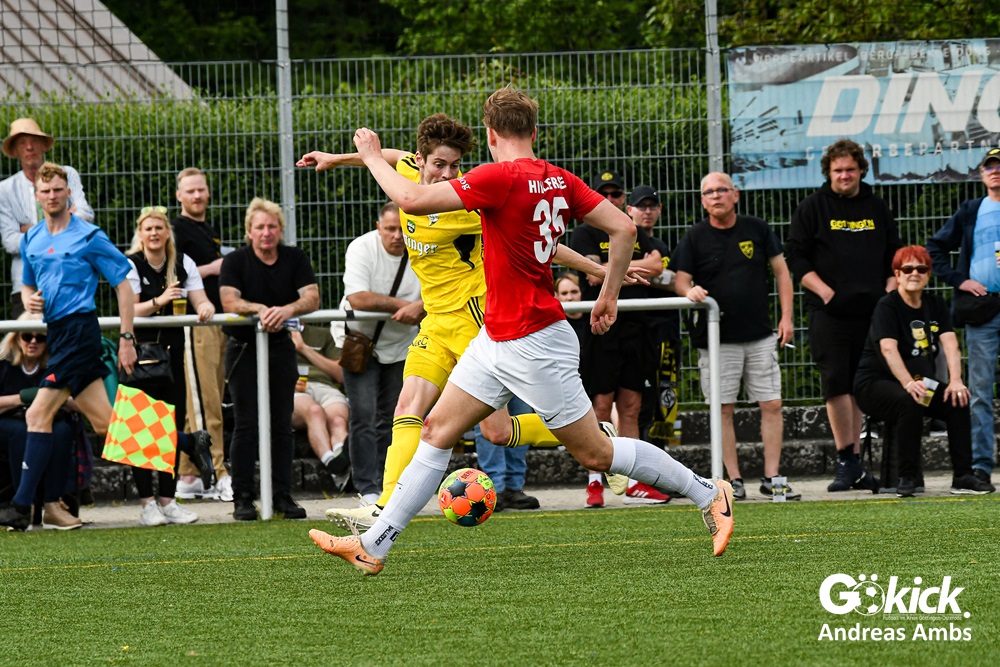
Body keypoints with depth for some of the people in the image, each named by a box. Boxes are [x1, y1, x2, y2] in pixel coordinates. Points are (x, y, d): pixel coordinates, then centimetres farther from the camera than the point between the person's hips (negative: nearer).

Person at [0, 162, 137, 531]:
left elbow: (123, 284, -4)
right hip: (57, 332, 8)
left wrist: (126, 338, -9)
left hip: (78, 329, -8)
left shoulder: (89, 237, -5)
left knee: (38, 415, -13)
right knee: (103, 421, 4)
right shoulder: (31, 240, 15)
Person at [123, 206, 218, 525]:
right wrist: (159, 301, -31)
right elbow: (129, 310, -14)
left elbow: (200, 300, 2)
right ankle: (147, 502, -3)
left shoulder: (182, 263, 9)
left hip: (172, 352, 4)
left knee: (172, 426, 4)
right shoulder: (130, 265, -4)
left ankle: (168, 500, 11)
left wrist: (205, 307, -22)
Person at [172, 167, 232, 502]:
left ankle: (188, 477, 11)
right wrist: (211, 269, -13)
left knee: (204, 401, 8)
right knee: (203, 403, -11)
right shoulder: (177, 229, -5)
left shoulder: (210, 230, 22)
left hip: (216, 321, 9)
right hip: (191, 322, -9)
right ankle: (219, 476, -15)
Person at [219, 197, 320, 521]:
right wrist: (260, 309, -34)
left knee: (282, 424, 3)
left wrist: (286, 310, -30)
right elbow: (229, 301, -17)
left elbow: (312, 298, -10)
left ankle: (282, 496, 8)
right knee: (246, 425, -4)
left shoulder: (295, 259, 2)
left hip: (281, 346, 2)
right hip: (244, 347, -2)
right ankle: (242, 498, -1)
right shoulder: (236, 261, -4)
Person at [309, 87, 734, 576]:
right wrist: (609, 295, 13)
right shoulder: (558, 180, 4)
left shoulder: (501, 177, -20)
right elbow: (623, 229, 3)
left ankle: (709, 495, 12)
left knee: (595, 453, 0)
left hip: (534, 346, -9)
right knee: (438, 431, 7)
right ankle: (374, 545, 7)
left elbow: (413, 199, -21)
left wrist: (373, 156, -5)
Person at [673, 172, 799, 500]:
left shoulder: (757, 229, 6)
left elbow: (781, 271, 11)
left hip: (761, 335, 1)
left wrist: (786, 317, 3)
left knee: (772, 405, -2)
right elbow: (681, 279, 2)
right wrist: (690, 291, -22)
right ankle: (734, 479, 4)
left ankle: (771, 477, 2)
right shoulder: (694, 237, 3)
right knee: (723, 409, -1)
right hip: (717, 338, -1)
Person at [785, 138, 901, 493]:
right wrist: (824, 291, -10)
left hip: (871, 312, 3)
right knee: (836, 383, -13)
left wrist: (890, 291, 4)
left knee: (860, 388, 6)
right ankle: (848, 463, -12)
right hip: (829, 313, -3)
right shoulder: (812, 207, 3)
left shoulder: (876, 208, 14)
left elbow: (894, 254, 19)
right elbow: (795, 256, 0)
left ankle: (853, 463, 10)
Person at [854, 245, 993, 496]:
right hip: (876, 381, -6)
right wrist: (908, 384, -41)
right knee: (909, 402, -36)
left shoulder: (935, 304, 8)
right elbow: (888, 349, -26)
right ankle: (907, 478, -27)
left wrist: (955, 380, -23)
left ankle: (962, 476, -16)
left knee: (958, 400, -19)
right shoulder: (887, 306, -11)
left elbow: (950, 343, -5)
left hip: (922, 379, 6)